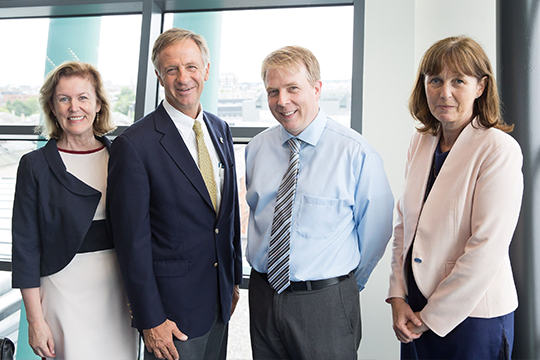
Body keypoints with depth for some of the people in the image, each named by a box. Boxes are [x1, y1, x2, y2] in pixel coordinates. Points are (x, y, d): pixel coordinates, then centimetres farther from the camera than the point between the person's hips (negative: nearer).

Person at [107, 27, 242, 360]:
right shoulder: (133, 145, -17)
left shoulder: (220, 129, 3)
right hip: (173, 304, -6)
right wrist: (150, 320, -12)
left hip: (220, 296, 6)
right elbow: (133, 241, -15)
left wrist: (235, 279, 11)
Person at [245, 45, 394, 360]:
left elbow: (376, 230, -4)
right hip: (262, 295, 4)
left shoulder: (357, 153, -12)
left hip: (326, 304, -4)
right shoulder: (256, 148, 1)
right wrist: (263, 268, 13)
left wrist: (348, 284, 6)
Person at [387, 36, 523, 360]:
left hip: (474, 315, -5)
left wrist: (431, 315, -12)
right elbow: (404, 224, 5)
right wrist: (398, 297, -2)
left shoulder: (499, 149, -15)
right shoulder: (421, 143, 3)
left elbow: (487, 248, -19)